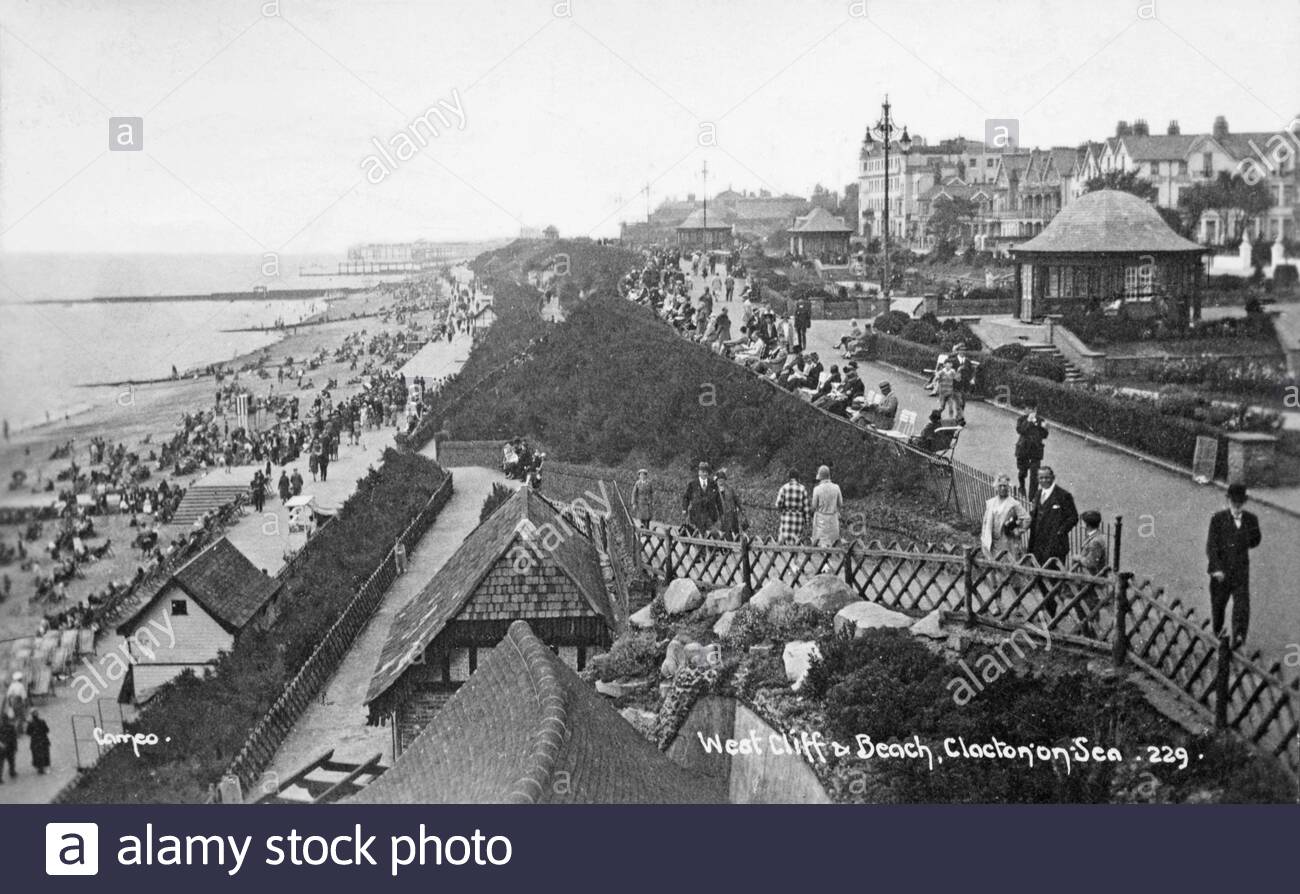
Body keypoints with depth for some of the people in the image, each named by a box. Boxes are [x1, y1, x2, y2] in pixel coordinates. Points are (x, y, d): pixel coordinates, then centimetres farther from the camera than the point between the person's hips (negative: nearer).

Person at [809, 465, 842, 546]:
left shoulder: (817, 489, -13)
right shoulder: (836, 487, -6)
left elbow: (814, 507, -7)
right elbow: (841, 505, 2)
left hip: (820, 519, -3)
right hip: (833, 520, 3)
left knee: (821, 543, 0)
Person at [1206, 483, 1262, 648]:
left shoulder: (1251, 520, 2)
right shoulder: (1217, 519, -6)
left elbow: (1255, 542, 18)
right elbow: (1210, 546, -9)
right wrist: (1216, 568, -18)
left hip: (1241, 571, 1)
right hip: (1221, 571, -1)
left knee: (1242, 604, -13)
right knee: (1218, 603, 12)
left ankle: (1238, 637, -19)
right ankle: (1217, 631, 36)